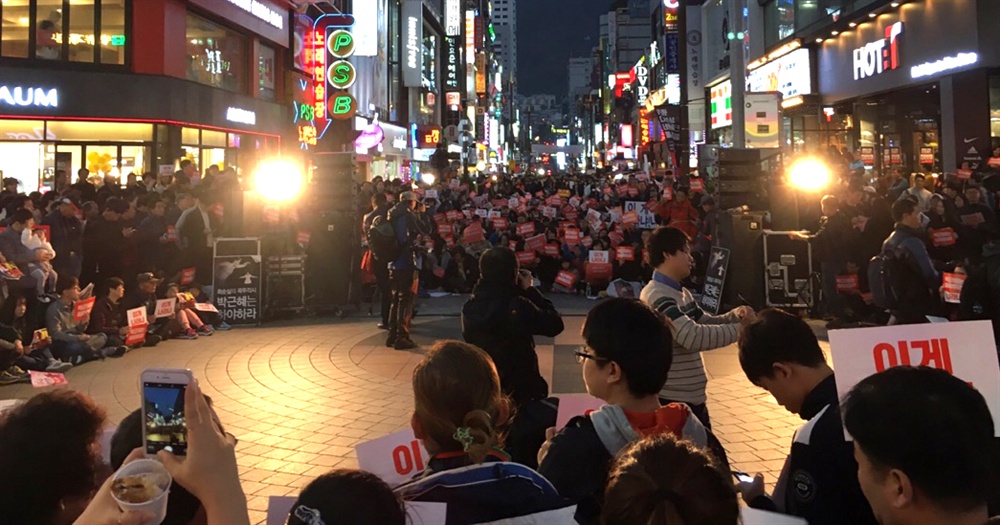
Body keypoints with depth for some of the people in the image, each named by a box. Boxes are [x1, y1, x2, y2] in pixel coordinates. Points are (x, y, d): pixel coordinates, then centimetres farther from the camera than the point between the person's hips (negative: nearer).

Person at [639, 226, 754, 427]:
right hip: (671, 400, -10)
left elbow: (707, 323, 23)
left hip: (693, 397, 10)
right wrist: (740, 328, -21)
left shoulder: (682, 293, 14)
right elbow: (693, 336, -30)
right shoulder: (656, 296, -20)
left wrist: (735, 315, 2)